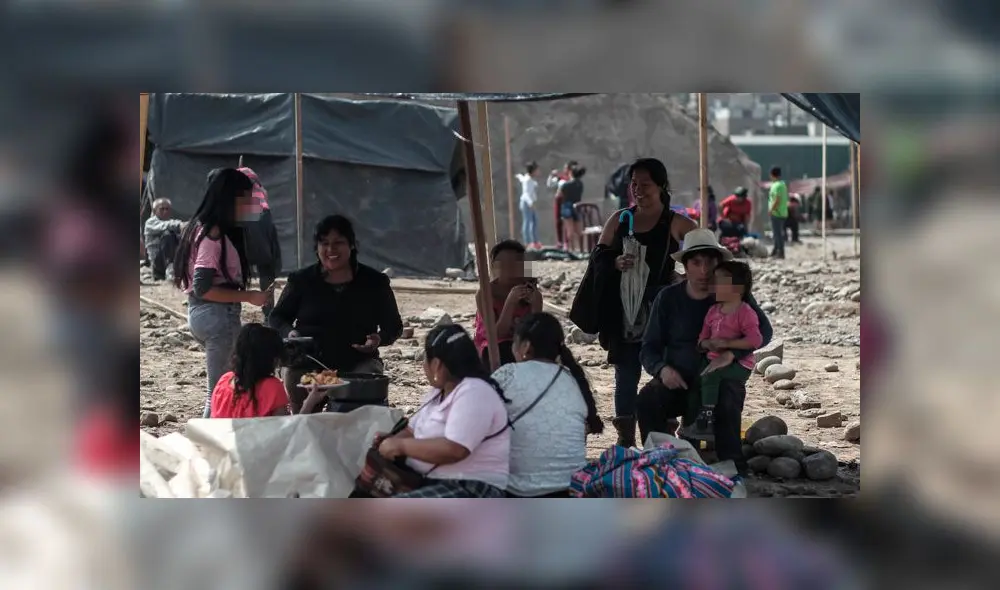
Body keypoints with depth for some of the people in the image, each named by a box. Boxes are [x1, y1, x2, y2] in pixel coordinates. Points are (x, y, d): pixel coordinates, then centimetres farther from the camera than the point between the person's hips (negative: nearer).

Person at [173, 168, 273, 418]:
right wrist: (248, 297, -17)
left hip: (201, 313, 10)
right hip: (218, 314, -10)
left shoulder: (202, 228, 13)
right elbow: (203, 289, -21)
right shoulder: (213, 235, -16)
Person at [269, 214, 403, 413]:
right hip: (308, 365, 0)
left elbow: (393, 325, 12)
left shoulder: (374, 282, 7)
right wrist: (289, 333, -8)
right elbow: (277, 317, 15)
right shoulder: (301, 281, 8)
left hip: (357, 363, 0)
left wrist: (379, 339, -11)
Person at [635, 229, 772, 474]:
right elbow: (649, 348, 5)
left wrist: (732, 353, -29)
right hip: (678, 381, 1)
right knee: (647, 401, -30)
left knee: (726, 404, -36)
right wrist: (662, 369, -20)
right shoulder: (668, 299, 5)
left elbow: (763, 330, -10)